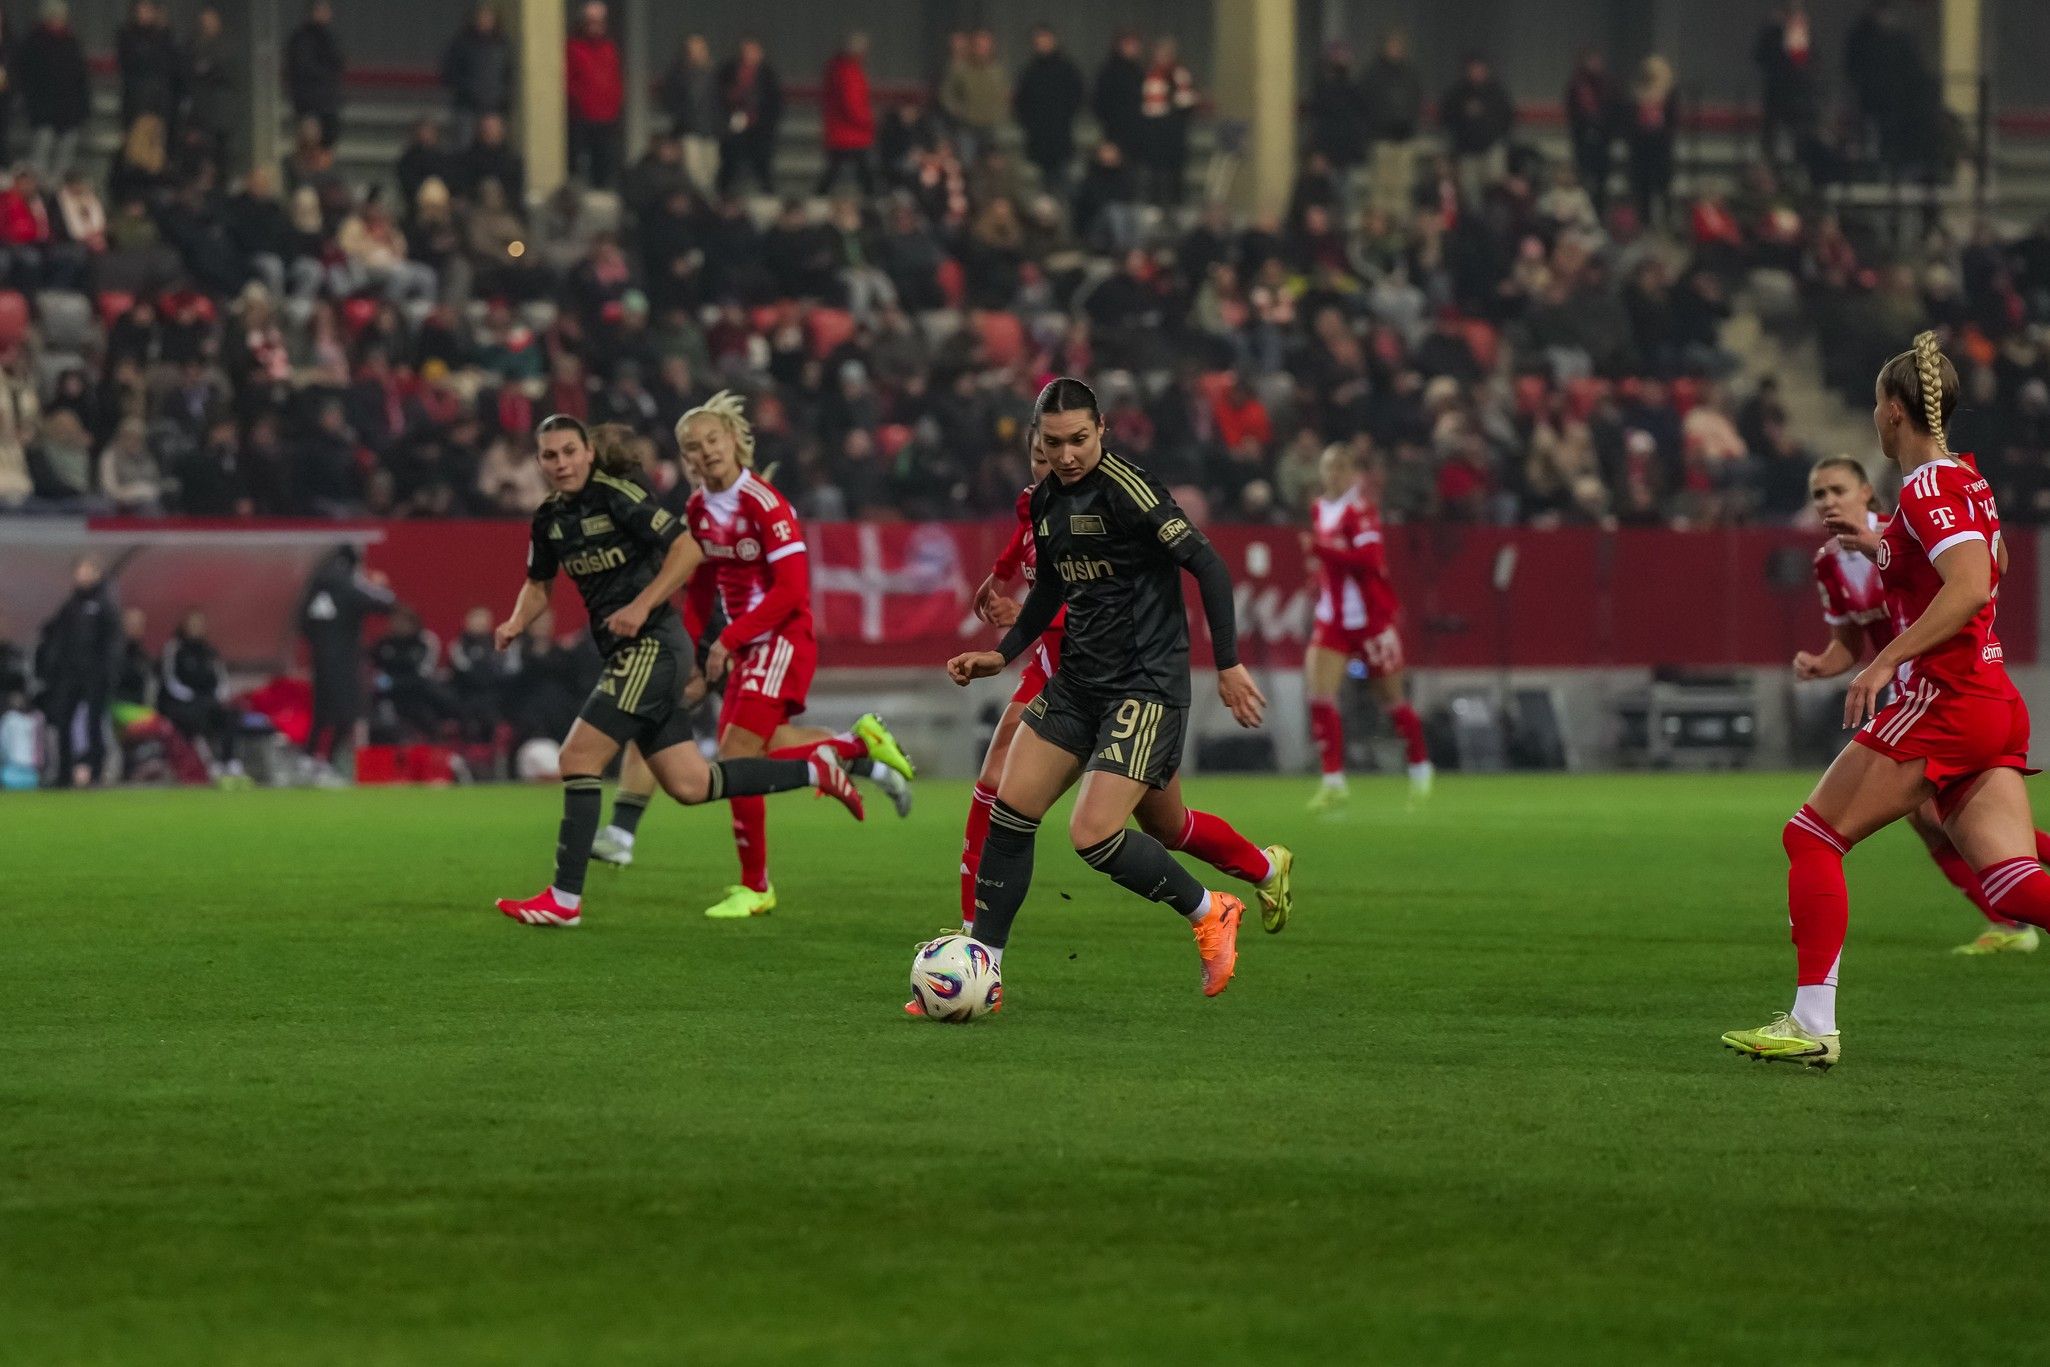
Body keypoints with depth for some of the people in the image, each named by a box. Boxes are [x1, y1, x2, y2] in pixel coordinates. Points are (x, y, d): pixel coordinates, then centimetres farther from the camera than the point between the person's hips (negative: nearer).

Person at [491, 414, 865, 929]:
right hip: (626, 655, 9)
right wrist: (516, 622, 3)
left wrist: (641, 605, -24)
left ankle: (565, 899, -9)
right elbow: (538, 585, 23)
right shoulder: (549, 518, 10)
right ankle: (814, 771, 22)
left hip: (651, 647, -9)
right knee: (689, 785, 8)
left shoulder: (616, 496, -14)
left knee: (578, 756, -14)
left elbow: (687, 549, -16)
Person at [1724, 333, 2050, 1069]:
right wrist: (1880, 540, 33)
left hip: (1939, 702, -9)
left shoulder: (1926, 490, -12)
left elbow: (1971, 586, -27)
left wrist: (1885, 661, -29)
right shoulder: (1964, 478, 15)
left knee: (1811, 837, 0)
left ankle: (1812, 1023, -4)